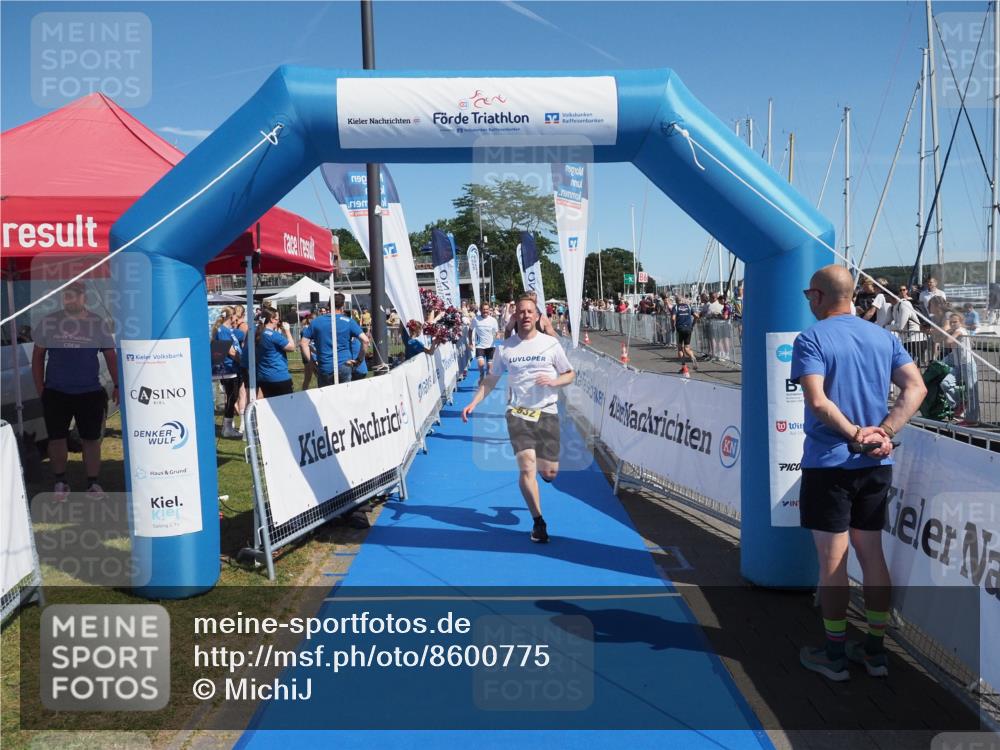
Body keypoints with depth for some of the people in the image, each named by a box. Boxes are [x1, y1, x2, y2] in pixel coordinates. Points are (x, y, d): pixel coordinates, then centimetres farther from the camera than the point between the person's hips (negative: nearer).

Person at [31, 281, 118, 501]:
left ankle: (93, 483, 16)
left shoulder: (99, 324, -1)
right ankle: (60, 482, 24)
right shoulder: (48, 322, 1)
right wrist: (40, 388, 3)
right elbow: (38, 356, 8)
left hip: (90, 393, -1)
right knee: (57, 438, 8)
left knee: (91, 439, 3)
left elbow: (111, 356, 3)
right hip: (55, 393, 1)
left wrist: (117, 385, -4)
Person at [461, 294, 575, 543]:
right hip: (518, 413, 0)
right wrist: (473, 403, 0)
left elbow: (570, 374, 8)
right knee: (526, 468, -11)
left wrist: (553, 382, -13)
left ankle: (542, 464, 41)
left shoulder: (551, 343, 0)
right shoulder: (505, 348, 3)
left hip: (547, 413, 0)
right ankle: (538, 522, 5)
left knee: (550, 472, 1)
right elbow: (491, 380, 11)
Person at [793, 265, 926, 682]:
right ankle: (875, 651, 24)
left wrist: (854, 434, -13)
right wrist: (883, 433, -7)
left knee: (832, 560, 4)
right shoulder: (884, 337, 8)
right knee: (872, 555, 15)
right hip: (876, 465, 6)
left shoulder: (811, 340, -10)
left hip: (828, 464, -6)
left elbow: (817, 401, -22)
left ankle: (834, 655, 15)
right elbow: (916, 388, -1)